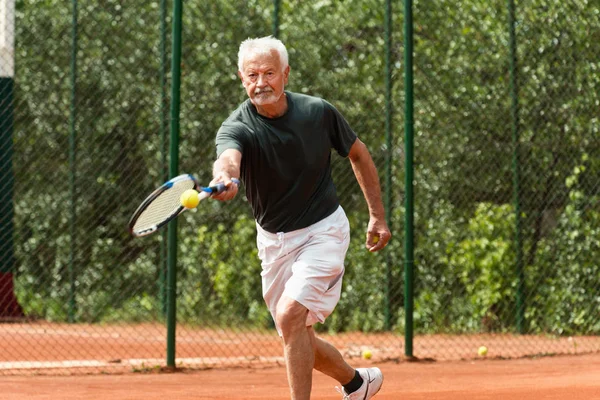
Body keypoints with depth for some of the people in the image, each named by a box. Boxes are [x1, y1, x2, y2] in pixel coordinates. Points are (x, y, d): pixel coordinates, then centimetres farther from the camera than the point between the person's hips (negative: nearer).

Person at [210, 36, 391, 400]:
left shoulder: (319, 112, -11)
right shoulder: (237, 128, -17)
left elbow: (358, 153, 7)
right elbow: (228, 157, -42)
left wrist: (378, 215, 7)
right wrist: (223, 179, -67)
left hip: (323, 230, -2)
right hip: (274, 240, 3)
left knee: (290, 313, -23)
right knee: (298, 339, 10)